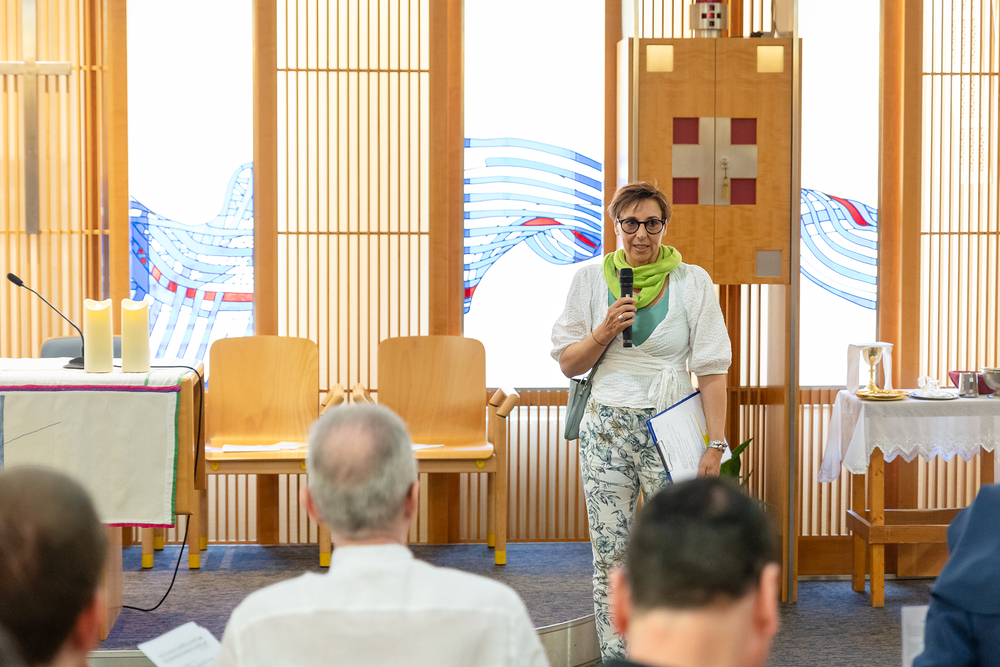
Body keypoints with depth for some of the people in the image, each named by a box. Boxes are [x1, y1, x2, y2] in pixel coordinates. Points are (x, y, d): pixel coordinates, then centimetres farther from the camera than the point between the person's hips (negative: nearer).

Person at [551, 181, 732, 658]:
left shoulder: (692, 281, 2)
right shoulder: (591, 279, 6)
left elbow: (711, 367, 0)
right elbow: (568, 363, 9)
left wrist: (715, 443, -6)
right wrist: (604, 332, -10)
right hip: (607, 427, 2)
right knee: (610, 553, 1)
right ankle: (613, 654, 9)